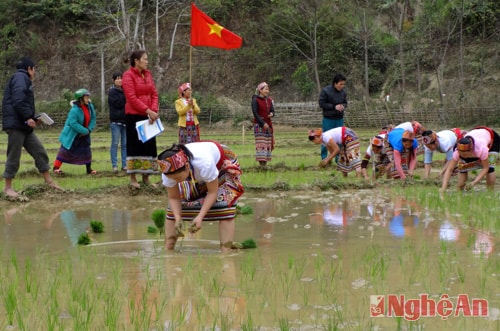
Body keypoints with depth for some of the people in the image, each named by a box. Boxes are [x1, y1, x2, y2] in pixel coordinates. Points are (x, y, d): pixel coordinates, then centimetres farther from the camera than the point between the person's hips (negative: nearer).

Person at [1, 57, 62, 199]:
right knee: (14, 156, -4)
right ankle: (8, 188, 4)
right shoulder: (20, 77, -9)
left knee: (40, 152, 9)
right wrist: (28, 117, -19)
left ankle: (49, 181, 15)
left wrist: (32, 119, 15)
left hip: (25, 126, 10)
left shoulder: (24, 80, 22)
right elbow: (18, 100, -22)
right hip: (16, 125, -10)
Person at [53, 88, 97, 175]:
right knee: (66, 150, -2)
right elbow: (73, 123, -32)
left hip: (84, 133, 6)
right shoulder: (75, 110, -27)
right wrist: (85, 131, -27)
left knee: (86, 150, 7)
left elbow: (93, 119, 3)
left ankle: (89, 169, 17)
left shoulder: (90, 106, -6)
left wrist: (89, 129, -12)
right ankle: (56, 167, 5)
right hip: (72, 133, -6)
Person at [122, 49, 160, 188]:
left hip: (148, 116, 6)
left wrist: (153, 110, -7)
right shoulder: (128, 75, -7)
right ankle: (133, 178, 1)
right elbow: (131, 98, -16)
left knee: (149, 145, 6)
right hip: (134, 116, -6)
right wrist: (148, 111, -20)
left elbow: (154, 94, 10)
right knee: (134, 145, -4)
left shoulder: (148, 74, 12)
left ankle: (146, 177, 14)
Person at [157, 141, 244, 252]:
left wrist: (200, 217, -39)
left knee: (224, 207, -23)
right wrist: (178, 219, -34)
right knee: (174, 210, -6)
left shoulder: (204, 164, -46)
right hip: (195, 176, 5)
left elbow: (212, 192, -32)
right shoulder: (169, 172, -33)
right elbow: (173, 198, -18)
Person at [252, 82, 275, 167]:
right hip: (259, 125, -6)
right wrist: (263, 123, -16)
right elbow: (255, 113, -10)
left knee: (268, 143, 2)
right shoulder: (255, 100, -5)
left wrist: (271, 114, -11)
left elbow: (272, 111, 15)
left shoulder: (269, 100, 12)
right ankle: (261, 162, -13)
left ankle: (265, 161, 5)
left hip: (268, 124, 6)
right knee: (261, 144, -10)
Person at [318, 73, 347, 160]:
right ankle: (324, 159, 10)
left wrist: (343, 106, -10)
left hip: (339, 119, 4)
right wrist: (334, 107, -18)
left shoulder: (343, 92, 2)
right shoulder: (325, 91, -11)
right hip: (328, 119, -4)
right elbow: (322, 104, -11)